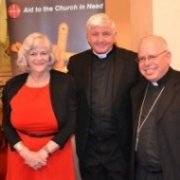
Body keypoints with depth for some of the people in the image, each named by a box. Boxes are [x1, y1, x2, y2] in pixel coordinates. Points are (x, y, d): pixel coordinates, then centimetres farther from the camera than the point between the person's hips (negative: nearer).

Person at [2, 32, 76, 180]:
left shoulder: (65, 82, -7)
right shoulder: (12, 85, -1)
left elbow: (72, 122, -8)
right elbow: (7, 125, 3)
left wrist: (45, 151, -13)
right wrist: (25, 152, -10)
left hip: (56, 155, -1)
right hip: (21, 157, 2)